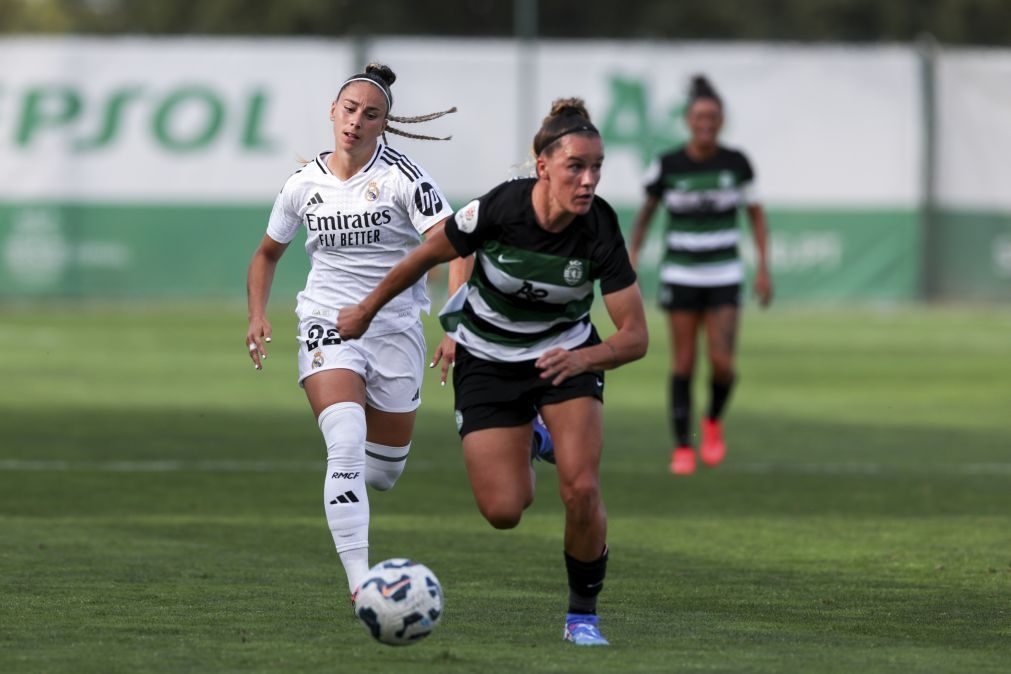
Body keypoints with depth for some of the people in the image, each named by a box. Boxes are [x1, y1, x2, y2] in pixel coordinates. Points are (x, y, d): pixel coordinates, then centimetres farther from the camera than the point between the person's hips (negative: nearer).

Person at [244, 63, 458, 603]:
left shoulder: (401, 177, -9)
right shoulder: (304, 184, 2)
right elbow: (268, 254, 19)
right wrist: (257, 315, 3)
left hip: (396, 330, 0)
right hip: (327, 329, 0)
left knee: (383, 471, 11)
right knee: (346, 443, -24)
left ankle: (341, 494, 51)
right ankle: (359, 583, -28)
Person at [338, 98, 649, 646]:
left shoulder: (600, 230, -24)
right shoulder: (500, 208, -27)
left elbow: (635, 337, -22)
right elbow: (426, 255, -8)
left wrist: (584, 358, -43)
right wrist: (367, 309, 5)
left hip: (566, 355, 0)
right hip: (487, 363, 0)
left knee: (582, 489, -21)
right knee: (503, 511, -8)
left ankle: (583, 614, 3)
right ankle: (525, 444, 29)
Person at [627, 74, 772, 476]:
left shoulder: (735, 163, -4)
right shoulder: (667, 166, -6)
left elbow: (756, 214, 7)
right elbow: (645, 214, 8)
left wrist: (763, 268, 0)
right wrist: (632, 263, 0)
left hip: (723, 277, 0)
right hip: (680, 274, 0)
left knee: (721, 363, -11)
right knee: (683, 364, -2)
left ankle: (713, 423, 19)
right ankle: (682, 448, 10)